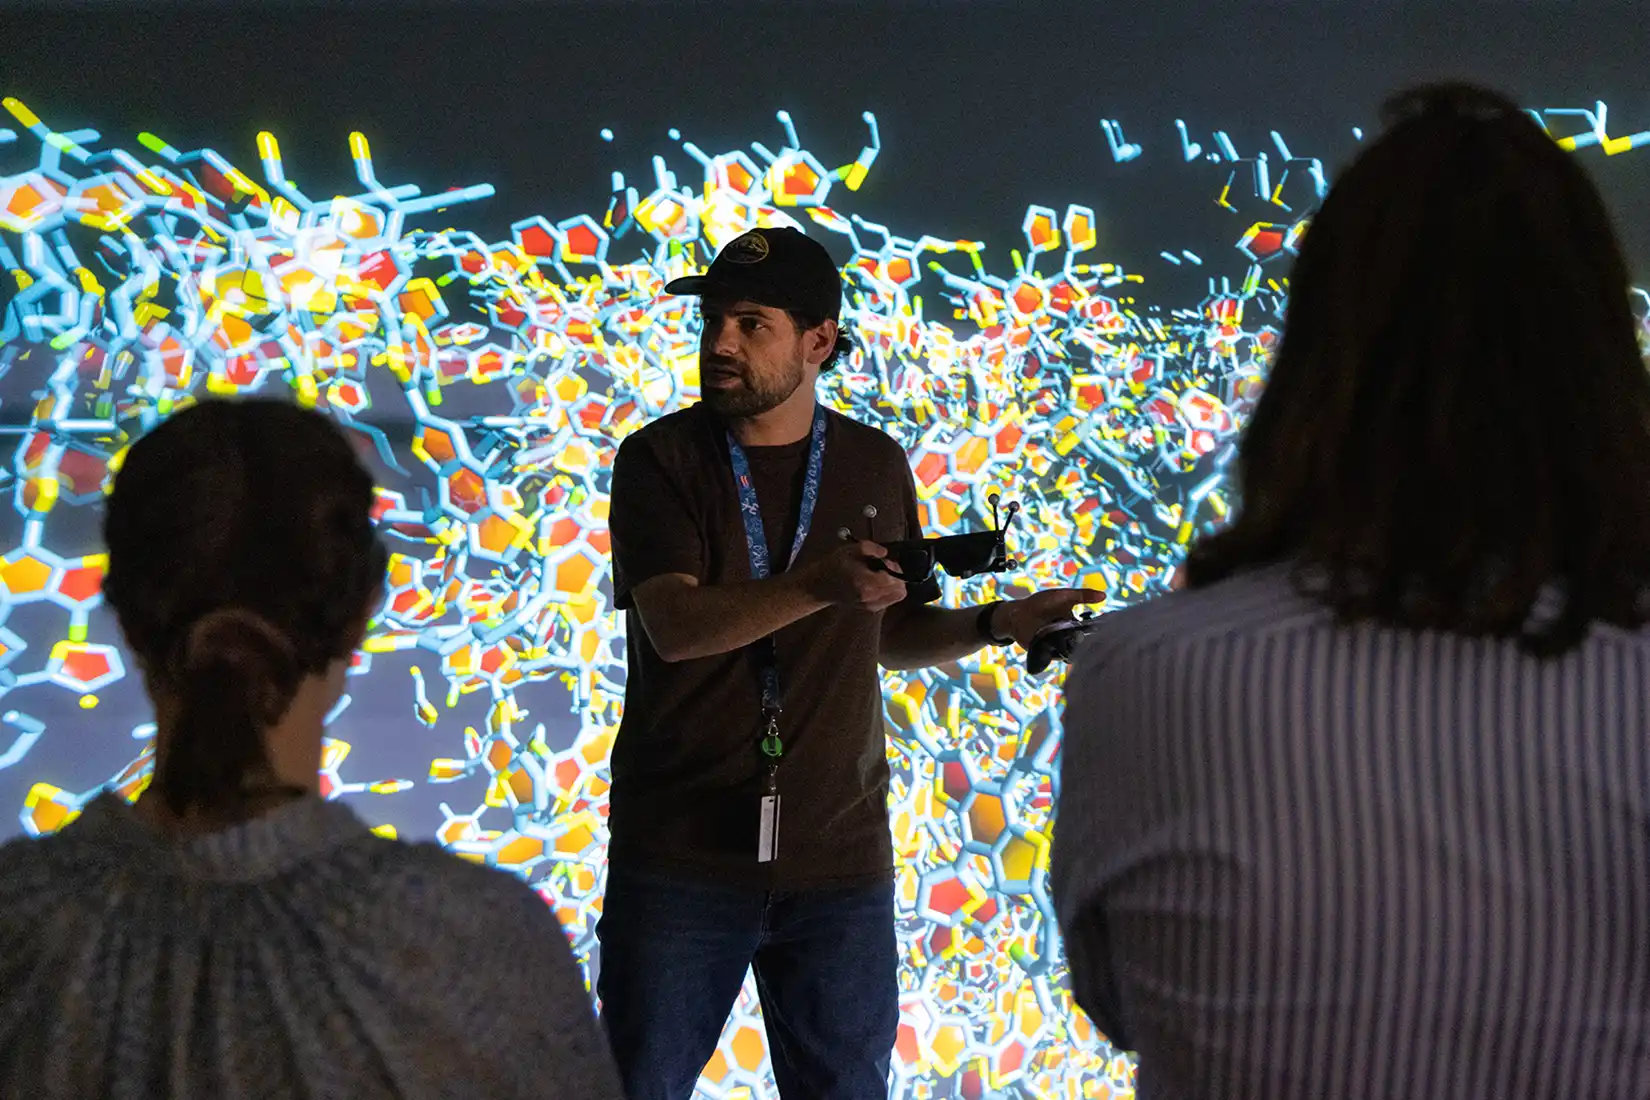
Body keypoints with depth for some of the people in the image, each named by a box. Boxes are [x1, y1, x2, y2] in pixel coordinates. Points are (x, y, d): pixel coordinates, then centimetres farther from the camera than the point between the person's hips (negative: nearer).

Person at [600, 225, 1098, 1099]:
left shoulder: (876, 466, 6)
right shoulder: (659, 460, -4)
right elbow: (674, 625, -19)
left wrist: (997, 624, -3)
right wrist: (817, 586, -34)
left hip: (838, 857, 3)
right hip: (680, 854, -2)